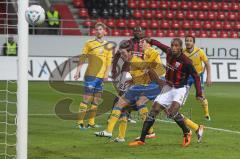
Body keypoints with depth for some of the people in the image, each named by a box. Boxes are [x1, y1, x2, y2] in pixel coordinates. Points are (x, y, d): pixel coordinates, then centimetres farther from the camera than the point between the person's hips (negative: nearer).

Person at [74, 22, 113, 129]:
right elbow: (82, 58, -1)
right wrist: (78, 72, -9)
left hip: (101, 76, 4)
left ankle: (91, 122, 12)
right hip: (90, 75, -4)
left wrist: (106, 74, -2)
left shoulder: (108, 46, 12)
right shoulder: (89, 44, 2)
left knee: (96, 100, 6)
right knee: (87, 98, -9)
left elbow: (109, 61, 10)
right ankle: (80, 121, -6)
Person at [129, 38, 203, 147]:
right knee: (154, 110, -1)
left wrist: (198, 94, -18)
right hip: (168, 88, 6)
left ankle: (187, 133, -4)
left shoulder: (185, 61, -20)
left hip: (180, 89, -6)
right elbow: (161, 45, 20)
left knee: (172, 112, -28)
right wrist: (151, 41, 31)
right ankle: (142, 139, 4)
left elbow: (196, 77, -14)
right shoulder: (169, 52, -4)